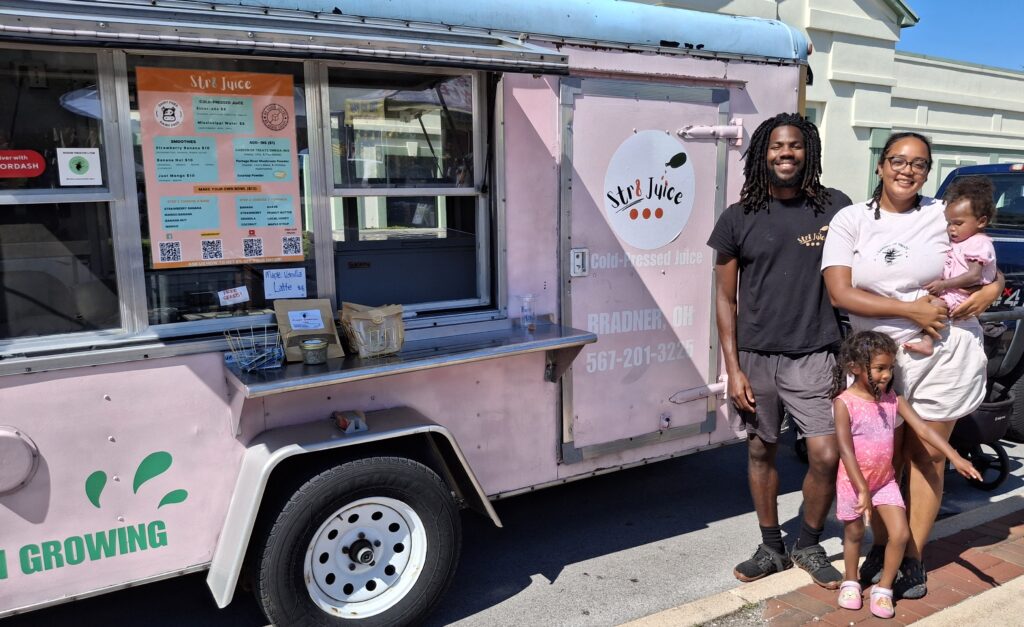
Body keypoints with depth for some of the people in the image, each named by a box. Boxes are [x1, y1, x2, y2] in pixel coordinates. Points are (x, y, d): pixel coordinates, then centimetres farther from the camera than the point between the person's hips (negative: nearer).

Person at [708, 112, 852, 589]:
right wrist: (733, 369, -4)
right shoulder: (738, 218, 0)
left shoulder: (834, 207, 0)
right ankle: (772, 549, 30)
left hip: (813, 355, 0)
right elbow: (726, 298, 2)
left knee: (826, 456, -3)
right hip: (755, 356, 1)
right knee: (761, 451, 11)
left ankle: (808, 546, 24)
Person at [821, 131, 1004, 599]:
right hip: (880, 355, 0)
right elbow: (840, 293, -12)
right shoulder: (851, 220, -2)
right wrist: (911, 309, -17)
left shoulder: (943, 215, 1)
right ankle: (881, 548, 27)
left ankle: (912, 559, 23)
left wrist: (991, 290, -8)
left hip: (946, 351, 1)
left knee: (928, 455, 9)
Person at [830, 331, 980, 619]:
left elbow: (923, 430, -6)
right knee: (854, 533, 12)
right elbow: (845, 449, -22)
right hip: (853, 481, -4)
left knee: (900, 533, -4)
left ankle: (884, 588, 16)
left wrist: (955, 458, -16)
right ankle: (850, 582, 35)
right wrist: (862, 490, -25)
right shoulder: (844, 403, -19)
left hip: (885, 480, 4)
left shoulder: (893, 399, -4)